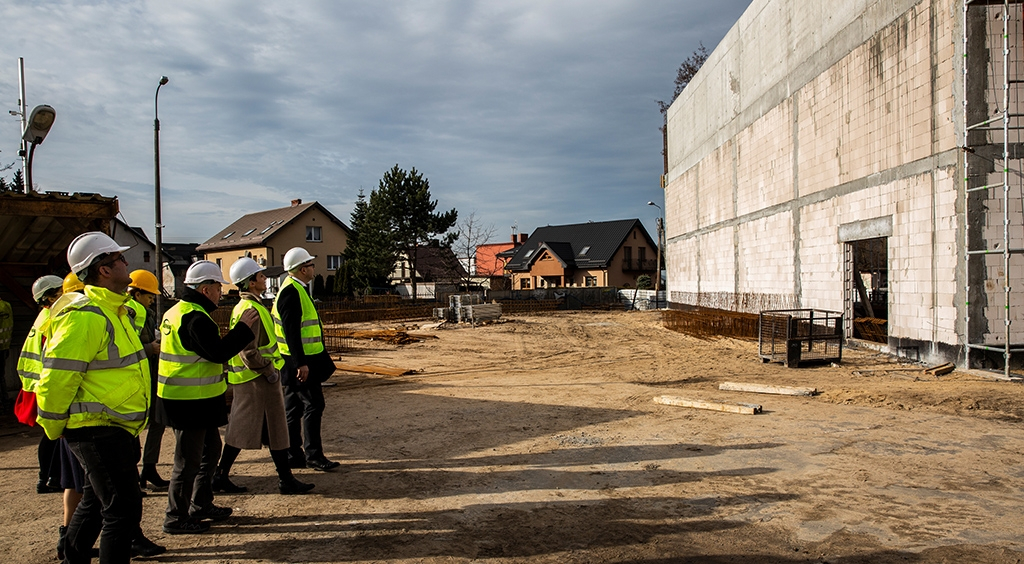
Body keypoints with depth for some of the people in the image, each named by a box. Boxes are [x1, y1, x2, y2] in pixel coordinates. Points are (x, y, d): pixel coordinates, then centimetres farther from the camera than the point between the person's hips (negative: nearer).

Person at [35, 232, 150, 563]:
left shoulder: (112, 310, 14)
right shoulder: (85, 316, -21)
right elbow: (56, 377, -22)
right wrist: (54, 430, -12)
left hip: (111, 427, 11)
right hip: (97, 429, -11)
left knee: (96, 502, 23)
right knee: (123, 508, -8)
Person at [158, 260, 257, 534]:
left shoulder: (177, 312, 14)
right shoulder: (196, 318, -21)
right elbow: (218, 353, -24)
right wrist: (243, 327, -16)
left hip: (191, 399, 11)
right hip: (191, 401, -11)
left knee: (210, 448, 21)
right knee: (189, 459, 0)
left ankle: (202, 506, 31)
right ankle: (176, 518, 11)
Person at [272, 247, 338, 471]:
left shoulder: (295, 289, 15)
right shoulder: (292, 292, -17)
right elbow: (291, 331, -22)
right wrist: (301, 363, -24)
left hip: (299, 360, 11)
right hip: (300, 361, -11)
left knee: (294, 408, 13)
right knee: (313, 405, -6)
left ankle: (293, 455, 20)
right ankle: (313, 455, 0)